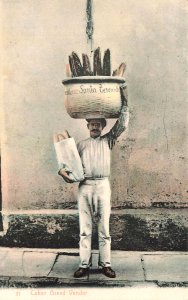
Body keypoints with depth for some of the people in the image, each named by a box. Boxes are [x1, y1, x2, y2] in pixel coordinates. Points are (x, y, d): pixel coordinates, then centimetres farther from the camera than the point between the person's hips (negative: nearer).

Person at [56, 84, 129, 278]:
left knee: (104, 228, 2)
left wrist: (124, 102, -3)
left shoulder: (108, 140, 13)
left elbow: (122, 125, 2)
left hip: (102, 185, -1)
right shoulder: (81, 144, 17)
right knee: (84, 229, 3)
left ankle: (105, 264, 9)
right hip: (84, 187, 1)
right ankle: (84, 265, 8)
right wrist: (64, 171, -11)